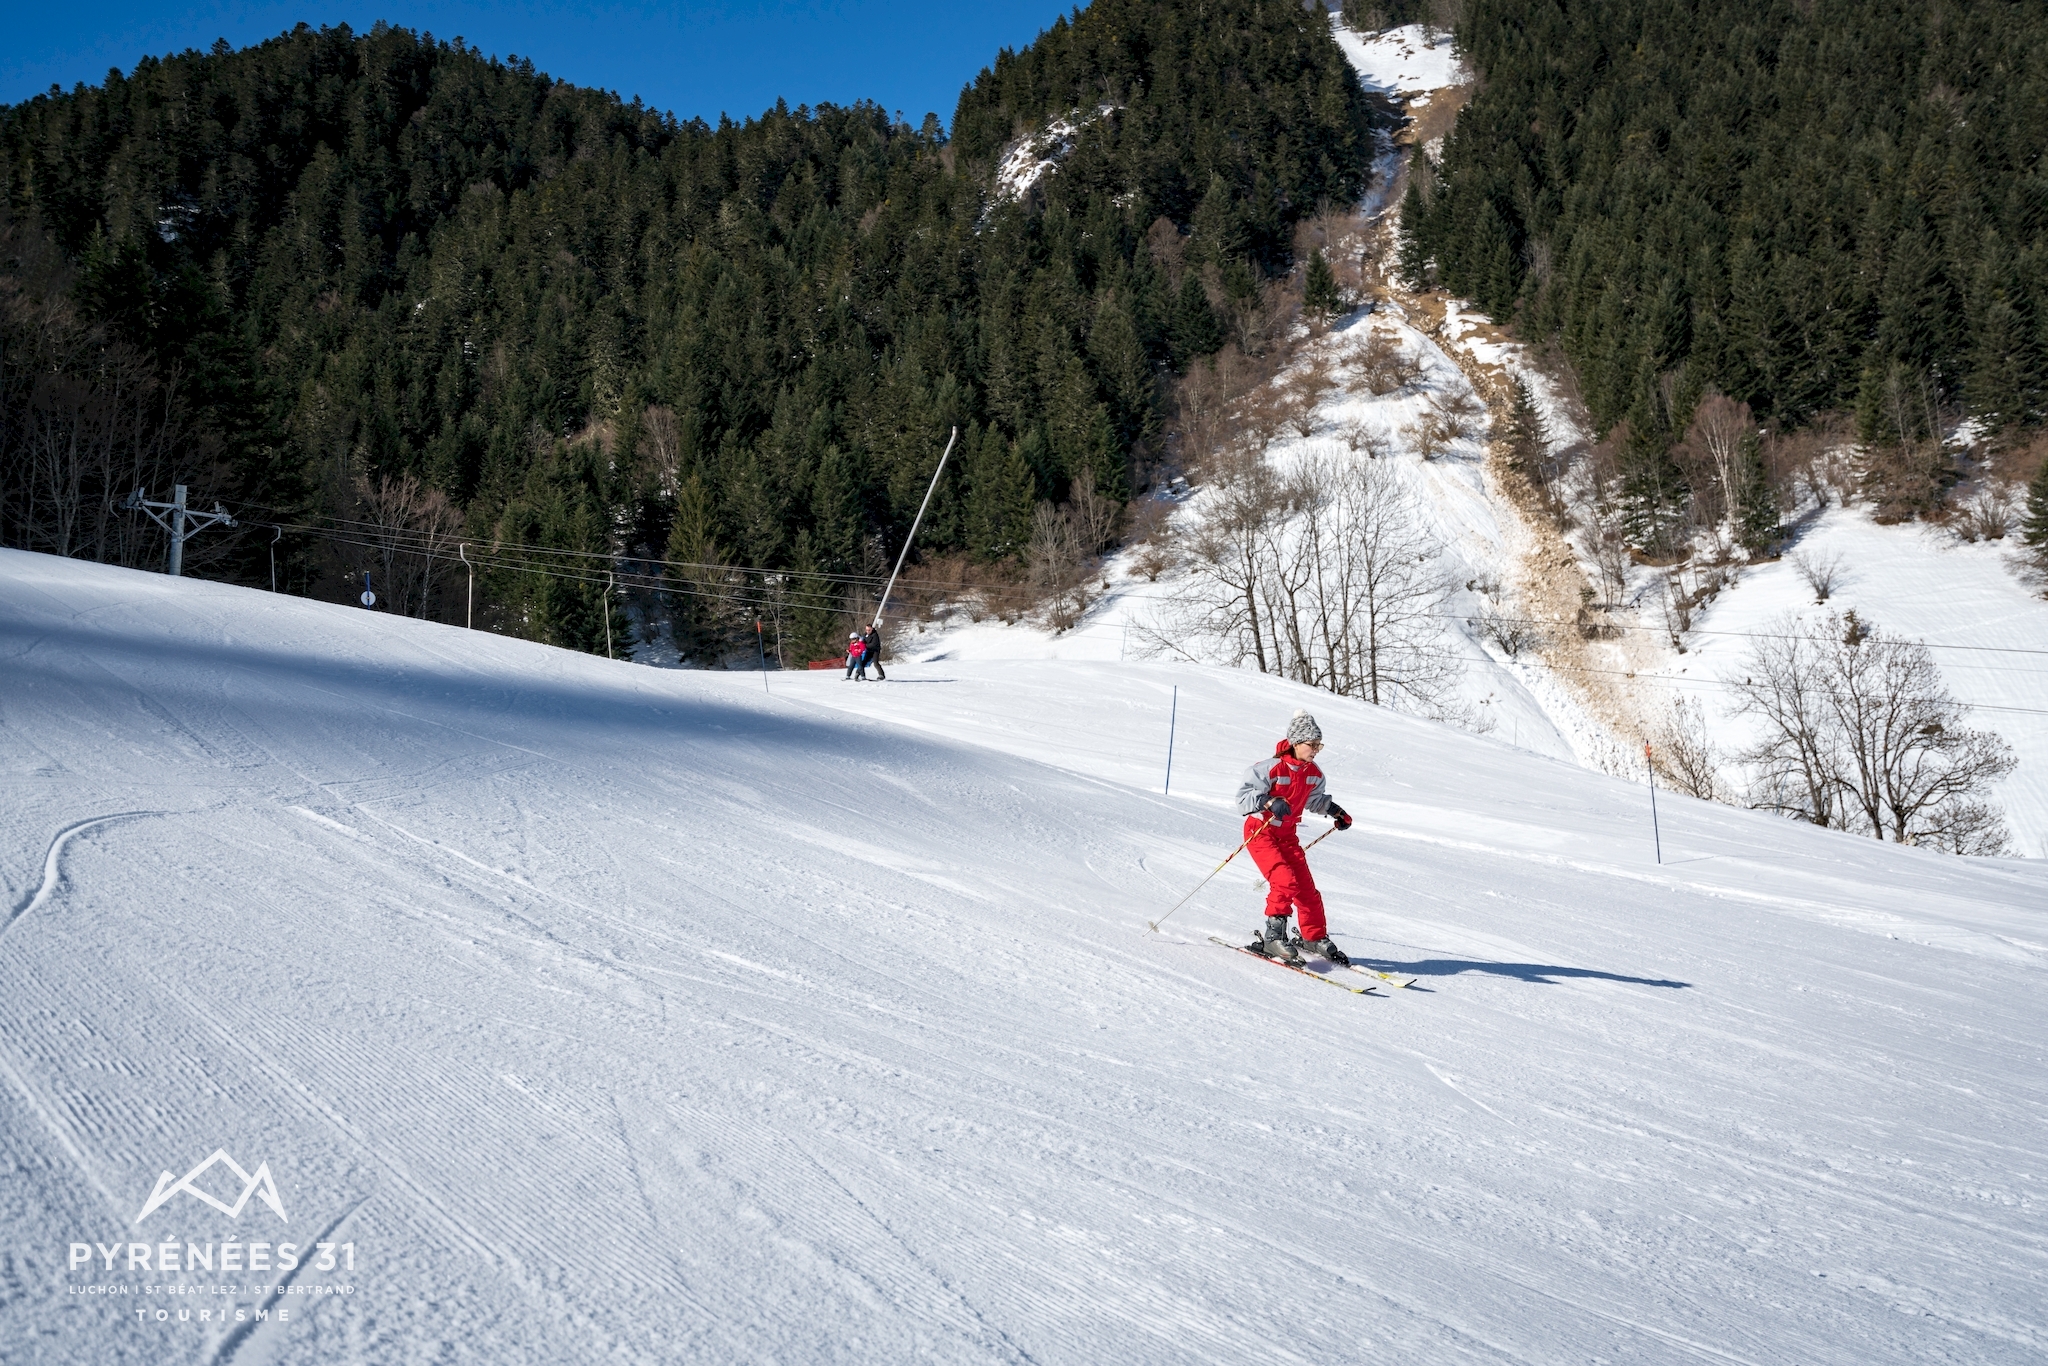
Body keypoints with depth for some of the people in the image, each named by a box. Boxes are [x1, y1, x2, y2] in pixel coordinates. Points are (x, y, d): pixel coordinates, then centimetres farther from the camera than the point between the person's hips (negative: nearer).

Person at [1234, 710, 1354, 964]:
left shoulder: (1314, 774, 0)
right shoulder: (1271, 768, -21)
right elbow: (1243, 797, -24)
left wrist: (1335, 811, 10)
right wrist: (1269, 802, -38)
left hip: (1287, 835, 6)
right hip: (1260, 831, -6)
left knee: (1306, 888, 1)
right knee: (1285, 881, -23)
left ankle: (1315, 938, 16)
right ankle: (1273, 936, -14)